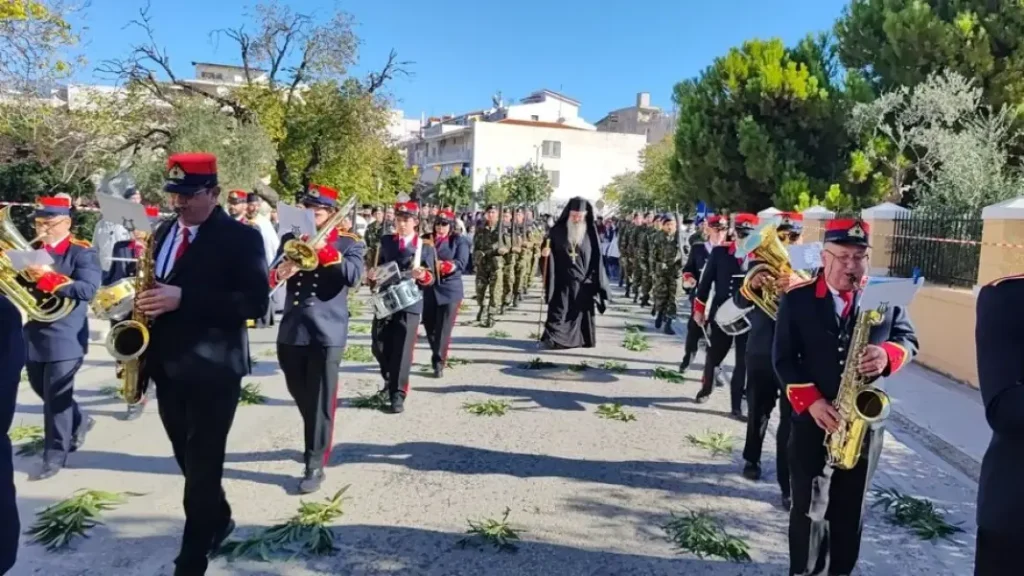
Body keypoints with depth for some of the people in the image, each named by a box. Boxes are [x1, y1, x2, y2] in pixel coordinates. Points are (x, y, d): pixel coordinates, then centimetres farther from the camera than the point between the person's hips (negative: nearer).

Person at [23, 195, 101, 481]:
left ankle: (55, 455, 6)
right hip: (33, 334, 7)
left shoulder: (82, 252, -8)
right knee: (42, 390, 19)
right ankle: (79, 421, 41)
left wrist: (47, 277, -29)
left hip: (64, 336, -7)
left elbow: (87, 289, -21)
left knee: (57, 395, -3)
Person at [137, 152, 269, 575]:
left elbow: (256, 302, -18)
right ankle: (218, 520, 40)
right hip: (167, 366, 7)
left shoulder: (241, 237, -9)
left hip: (213, 369, -6)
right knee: (189, 460, 18)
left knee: (202, 468, 0)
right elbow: (153, 285, 20)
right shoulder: (164, 232, 11)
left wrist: (184, 298, -25)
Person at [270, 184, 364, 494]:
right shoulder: (291, 239, 10)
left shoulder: (349, 243, 0)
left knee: (320, 403, -1)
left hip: (326, 332, -4)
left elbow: (354, 277, -17)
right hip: (291, 330, 5)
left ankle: (315, 465, 8)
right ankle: (314, 444, 42)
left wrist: (323, 248, -24)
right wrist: (279, 274, -21)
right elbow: (271, 275, 1)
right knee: (301, 398, 19)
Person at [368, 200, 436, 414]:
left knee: (402, 350, -5)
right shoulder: (385, 241, 9)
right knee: (379, 347, 8)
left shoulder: (426, 247, 0)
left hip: (410, 304, -3)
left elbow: (431, 278, -4)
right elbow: (378, 266, 15)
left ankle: (397, 394, 4)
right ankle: (391, 380, 34)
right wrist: (372, 275, -7)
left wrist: (422, 276, -26)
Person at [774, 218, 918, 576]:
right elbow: (783, 358, -4)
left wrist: (888, 355, -16)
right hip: (812, 420, -1)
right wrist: (812, 402, -16)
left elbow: (909, 340, 8)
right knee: (809, 508, 5)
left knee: (850, 509, 13)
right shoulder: (797, 299, -4)